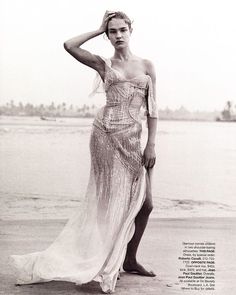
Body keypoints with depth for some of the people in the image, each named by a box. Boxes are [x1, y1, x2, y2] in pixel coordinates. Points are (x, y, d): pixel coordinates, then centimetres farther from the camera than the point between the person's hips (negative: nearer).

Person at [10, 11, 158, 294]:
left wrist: (151, 144, 0)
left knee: (144, 202, 2)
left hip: (132, 138, 3)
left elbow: (152, 108, 9)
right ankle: (105, 266, 10)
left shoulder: (146, 66, 12)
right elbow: (69, 45, -4)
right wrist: (99, 30, 7)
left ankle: (129, 259, 21)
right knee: (111, 200, -3)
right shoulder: (103, 65, 9)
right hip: (105, 132, -3)